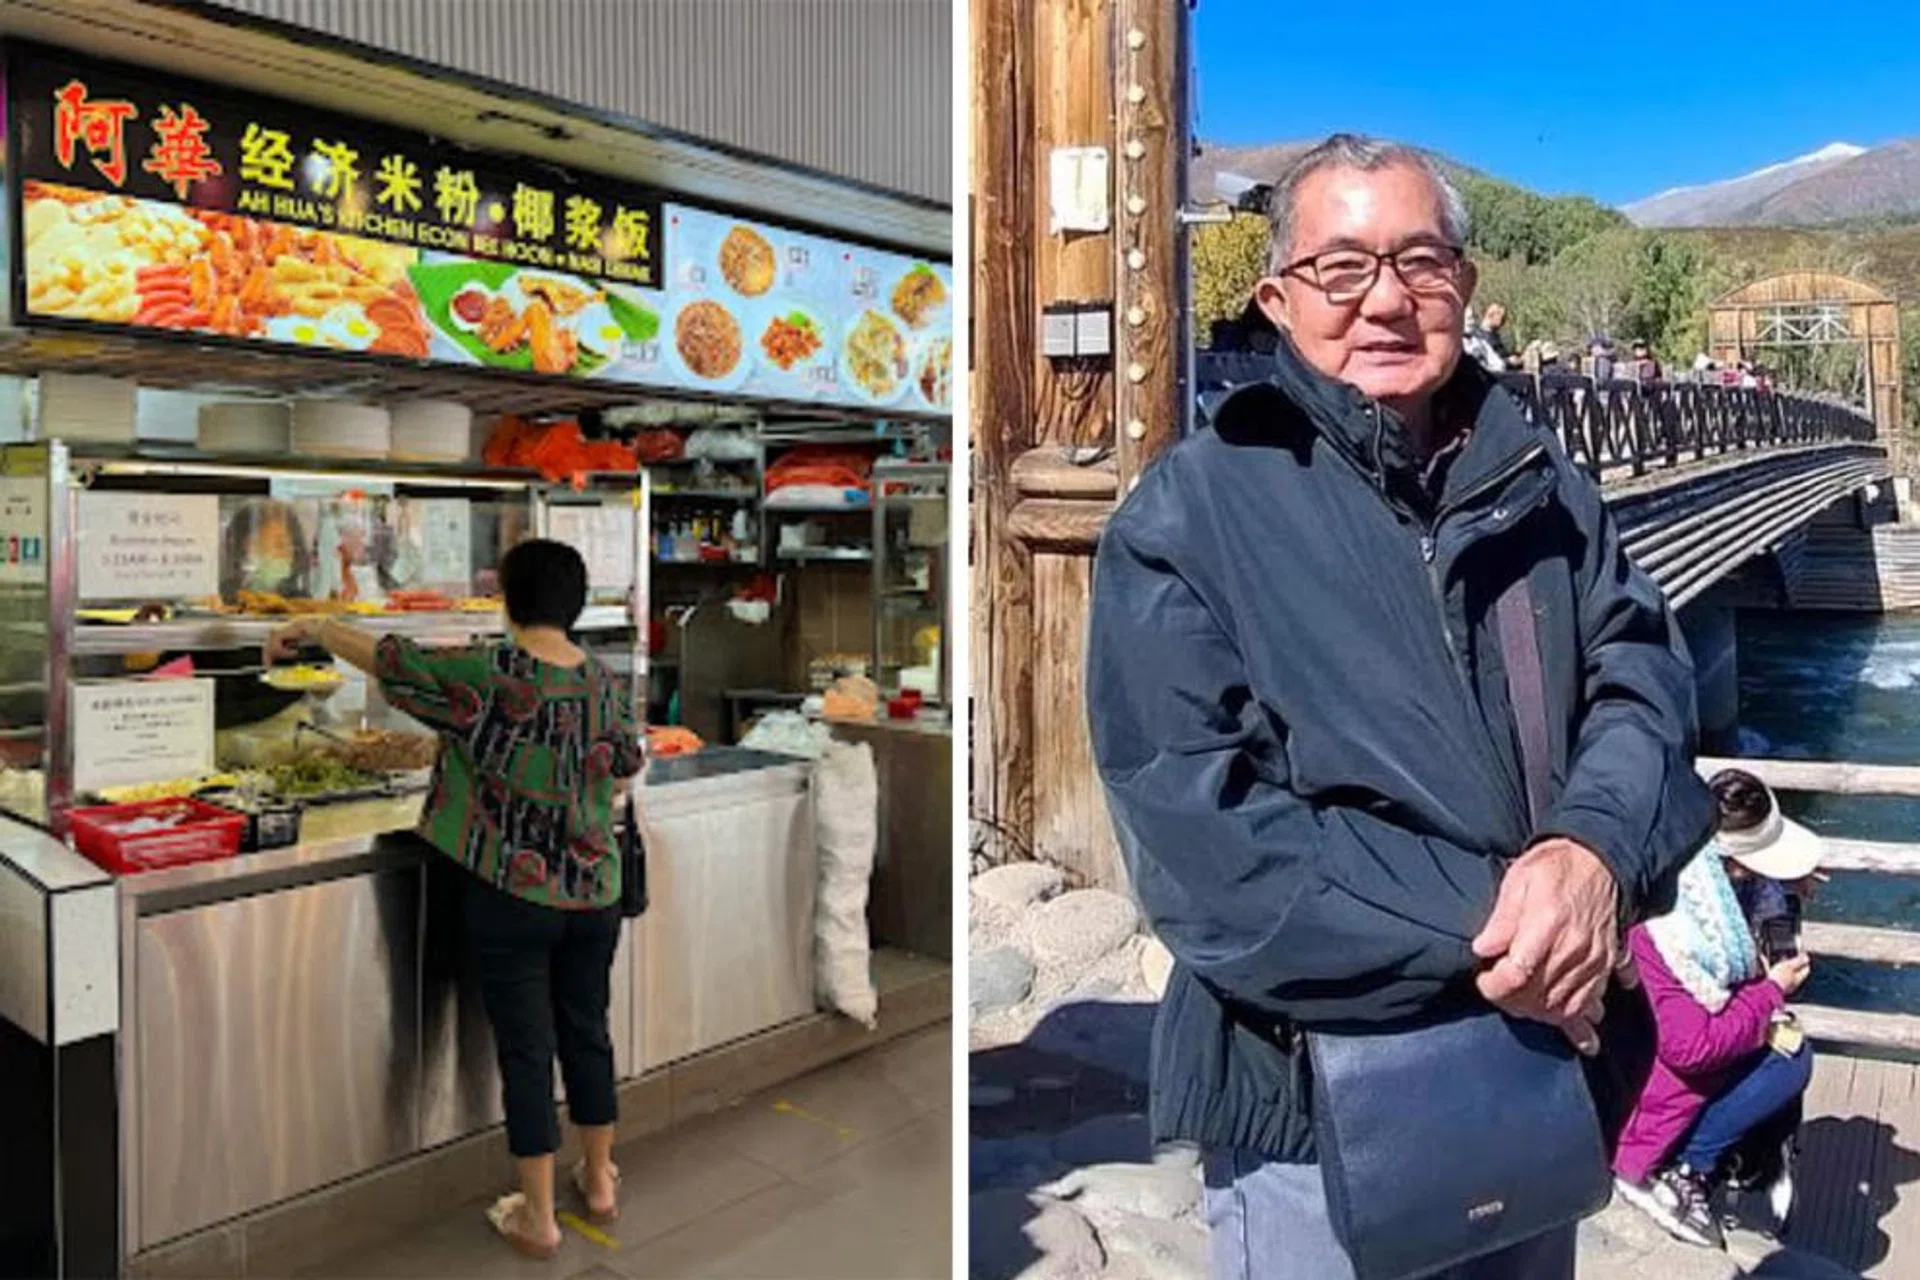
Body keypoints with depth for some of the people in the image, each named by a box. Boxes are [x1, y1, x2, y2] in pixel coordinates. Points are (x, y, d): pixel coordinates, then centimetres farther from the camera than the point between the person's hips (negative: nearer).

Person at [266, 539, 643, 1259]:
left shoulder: (486, 676, -16)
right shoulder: (607, 686, -2)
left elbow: (387, 660, -5)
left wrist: (313, 627, 12)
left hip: (510, 898, -4)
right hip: (594, 895, 4)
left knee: (526, 1050, 6)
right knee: (587, 1034, 18)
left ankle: (537, 1218, 18)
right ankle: (600, 1180, 35)